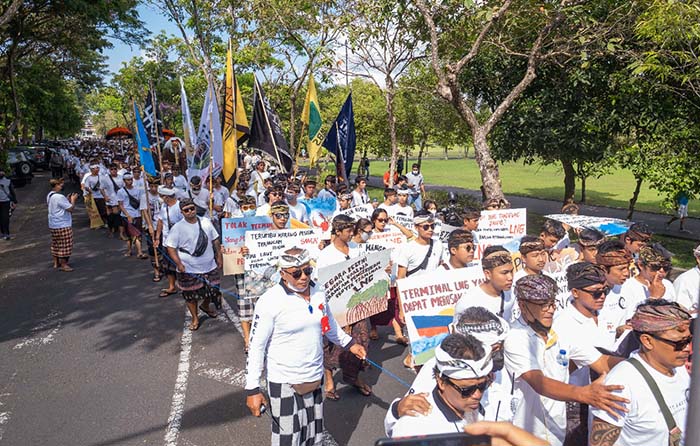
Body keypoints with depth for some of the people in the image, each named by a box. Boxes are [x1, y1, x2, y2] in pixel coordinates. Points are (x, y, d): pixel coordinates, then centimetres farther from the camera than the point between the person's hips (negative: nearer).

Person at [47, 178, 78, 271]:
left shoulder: (49, 196, 8)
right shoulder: (59, 197, -22)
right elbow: (71, 208, -19)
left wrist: (67, 200, 11)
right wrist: (73, 200, -4)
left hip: (53, 224, 10)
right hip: (63, 225, -10)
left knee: (55, 244, 17)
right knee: (65, 245, -1)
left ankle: (56, 263, 26)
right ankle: (63, 265, 4)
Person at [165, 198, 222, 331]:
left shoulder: (206, 222, 1)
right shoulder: (178, 228, -11)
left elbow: (215, 240, 9)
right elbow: (170, 247, -11)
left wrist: (219, 256, 7)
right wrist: (179, 264, -18)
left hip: (209, 267, 4)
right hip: (189, 270, -3)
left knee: (212, 290, 16)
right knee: (190, 295, 8)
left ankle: (205, 306, 47)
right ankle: (195, 318, 29)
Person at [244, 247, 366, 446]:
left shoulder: (318, 292, -1)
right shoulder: (270, 301, -18)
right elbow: (256, 346, -13)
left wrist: (349, 344, 25)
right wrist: (252, 389, -12)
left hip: (315, 378, 6)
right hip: (285, 384, -5)